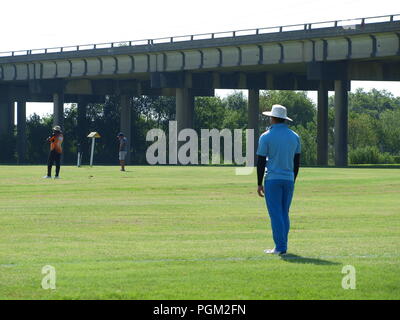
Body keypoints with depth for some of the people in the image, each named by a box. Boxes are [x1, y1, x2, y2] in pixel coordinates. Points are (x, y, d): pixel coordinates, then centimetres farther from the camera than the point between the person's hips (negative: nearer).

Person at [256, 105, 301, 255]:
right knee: (284, 214, 11)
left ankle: (280, 247, -8)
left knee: (276, 214, -4)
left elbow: (261, 162, -7)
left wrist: (259, 184, -2)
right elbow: (297, 162, 11)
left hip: (272, 180, -5)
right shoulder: (294, 137, 7)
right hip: (289, 179, 5)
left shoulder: (266, 136, -7)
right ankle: (283, 247, 10)